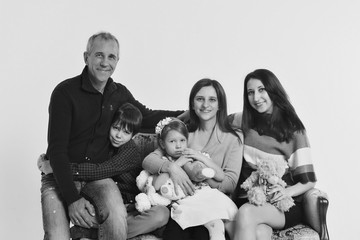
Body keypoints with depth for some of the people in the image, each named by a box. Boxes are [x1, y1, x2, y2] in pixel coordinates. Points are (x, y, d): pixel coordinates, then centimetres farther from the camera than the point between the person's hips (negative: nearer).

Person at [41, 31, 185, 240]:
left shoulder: (120, 94, 4)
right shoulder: (65, 92, -12)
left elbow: (147, 117, 21)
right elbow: (57, 149, -15)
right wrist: (72, 199, -23)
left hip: (97, 174, 3)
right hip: (60, 177, -3)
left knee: (117, 220, -27)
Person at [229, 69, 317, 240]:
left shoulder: (293, 129, 3)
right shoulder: (243, 122, 11)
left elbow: (308, 180, 0)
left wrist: (287, 191, -18)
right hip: (248, 200, 1)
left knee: (246, 212, -35)